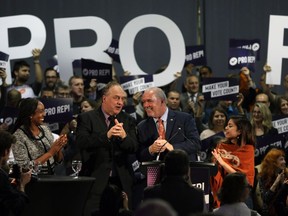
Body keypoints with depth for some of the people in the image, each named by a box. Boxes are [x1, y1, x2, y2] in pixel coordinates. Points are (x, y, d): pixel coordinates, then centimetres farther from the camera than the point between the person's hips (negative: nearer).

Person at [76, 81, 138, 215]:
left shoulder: (128, 120, 13)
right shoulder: (86, 118, 1)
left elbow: (133, 148, 3)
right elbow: (81, 142, -14)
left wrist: (124, 136, -19)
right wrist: (106, 135, -25)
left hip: (121, 182, 3)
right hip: (96, 181, -3)